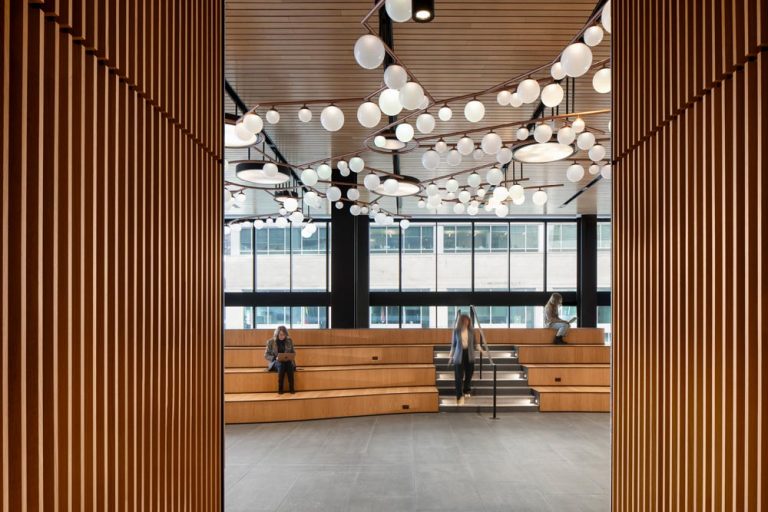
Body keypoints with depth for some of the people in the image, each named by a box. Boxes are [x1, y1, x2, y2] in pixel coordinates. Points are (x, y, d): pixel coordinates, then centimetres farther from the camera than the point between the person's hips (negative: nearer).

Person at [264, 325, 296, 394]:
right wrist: (275, 358, -17)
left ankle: (291, 388, -30)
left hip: (287, 361, 2)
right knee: (281, 365, -37)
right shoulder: (271, 341, -2)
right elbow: (266, 355, 0)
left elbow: (293, 352, 13)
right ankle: (280, 388, -28)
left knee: (289, 365, -35)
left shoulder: (289, 340, 5)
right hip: (275, 362, -1)